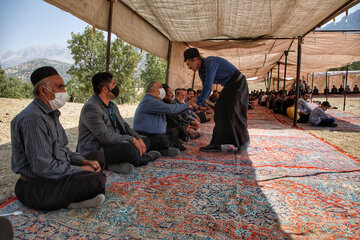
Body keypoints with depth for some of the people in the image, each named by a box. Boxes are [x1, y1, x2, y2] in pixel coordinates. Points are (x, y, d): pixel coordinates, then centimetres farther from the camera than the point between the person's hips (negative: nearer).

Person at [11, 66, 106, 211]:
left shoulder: (51, 113, 12)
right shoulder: (33, 118, -23)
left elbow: (62, 149, 17)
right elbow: (44, 167, -27)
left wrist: (84, 161, 1)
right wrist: (80, 170, -16)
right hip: (36, 187, -11)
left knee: (97, 156, 11)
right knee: (97, 179, -28)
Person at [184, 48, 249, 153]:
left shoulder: (210, 62, -24)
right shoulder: (201, 72, 5)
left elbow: (208, 86, -29)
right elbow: (206, 89, 12)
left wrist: (198, 102, -22)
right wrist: (196, 103, 1)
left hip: (238, 84, -9)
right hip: (228, 87, 9)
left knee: (234, 113, -11)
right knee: (219, 112, 1)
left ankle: (244, 141, 10)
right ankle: (216, 144, 2)